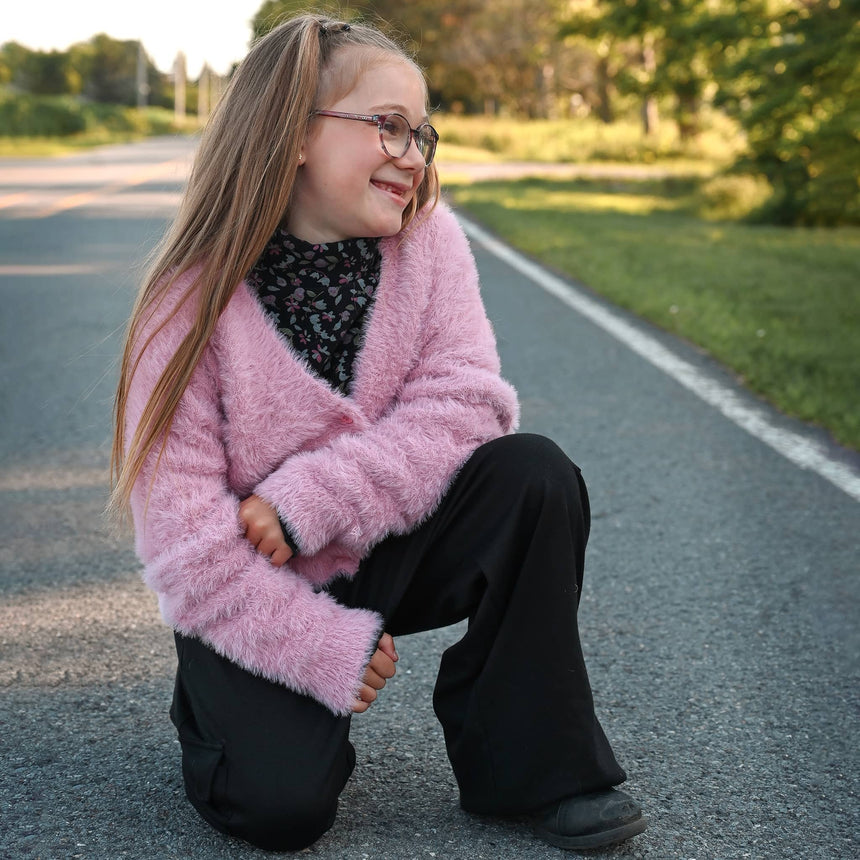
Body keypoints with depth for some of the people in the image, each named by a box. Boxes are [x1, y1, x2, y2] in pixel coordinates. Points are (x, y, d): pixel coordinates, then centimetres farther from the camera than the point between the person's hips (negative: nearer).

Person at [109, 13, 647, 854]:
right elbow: (183, 536, -18)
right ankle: (222, 701, 14)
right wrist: (329, 649, -19)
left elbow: (465, 402, -17)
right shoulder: (196, 300, -18)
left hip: (389, 556, 4)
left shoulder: (426, 235, -7)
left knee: (533, 473, -22)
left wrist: (310, 500, -26)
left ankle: (530, 763, -8)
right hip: (257, 596, -3)